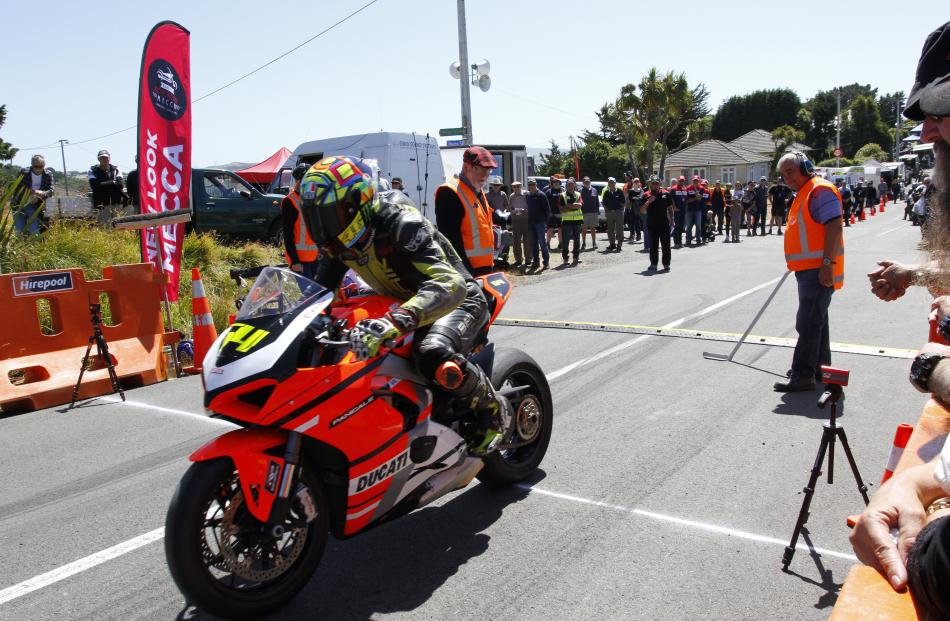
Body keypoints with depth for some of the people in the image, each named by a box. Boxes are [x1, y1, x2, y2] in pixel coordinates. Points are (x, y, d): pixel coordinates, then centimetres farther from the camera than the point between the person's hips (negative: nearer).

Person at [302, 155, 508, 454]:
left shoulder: (401, 225, -32)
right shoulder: (338, 239, -7)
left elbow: (450, 285, -46)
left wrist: (394, 321, -61)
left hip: (457, 300, -9)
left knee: (433, 356, -39)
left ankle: (491, 407, -10)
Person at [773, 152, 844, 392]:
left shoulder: (821, 190, -14)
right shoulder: (803, 194, 18)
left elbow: (834, 227, -22)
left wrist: (827, 264, -27)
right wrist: (797, 263, 25)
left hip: (819, 270, -11)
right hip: (808, 269, 11)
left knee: (808, 322, -10)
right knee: (816, 319, 19)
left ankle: (803, 375, -7)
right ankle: (819, 367, 31)